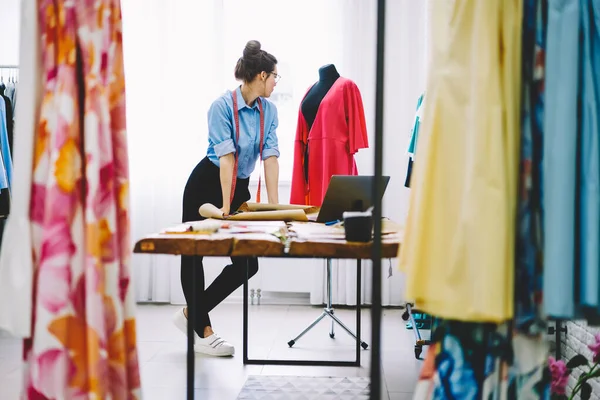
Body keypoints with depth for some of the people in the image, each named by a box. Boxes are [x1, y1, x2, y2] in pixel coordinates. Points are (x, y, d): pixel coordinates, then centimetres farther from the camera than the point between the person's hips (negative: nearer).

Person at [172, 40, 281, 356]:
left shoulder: (269, 110, -1)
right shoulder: (222, 106, -19)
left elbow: (270, 156, -7)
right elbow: (226, 156, -26)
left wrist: (274, 203, -15)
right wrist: (226, 205, -29)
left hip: (240, 187, 6)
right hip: (207, 185, -6)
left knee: (248, 263, -1)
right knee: (193, 254, 3)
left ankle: (192, 313, 14)